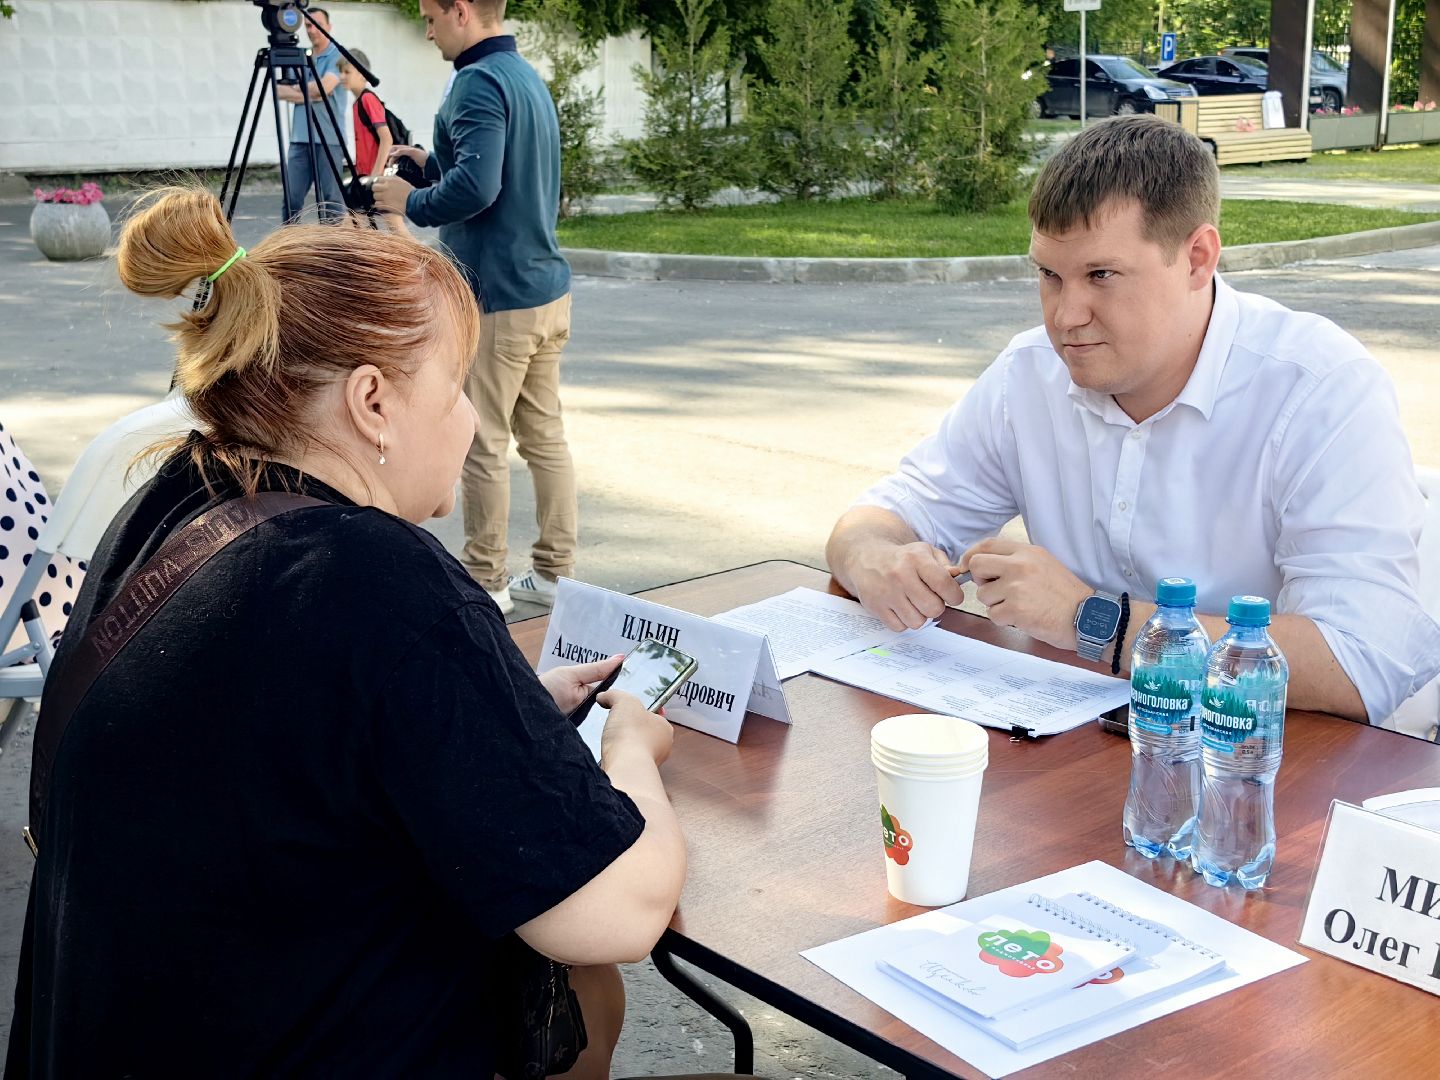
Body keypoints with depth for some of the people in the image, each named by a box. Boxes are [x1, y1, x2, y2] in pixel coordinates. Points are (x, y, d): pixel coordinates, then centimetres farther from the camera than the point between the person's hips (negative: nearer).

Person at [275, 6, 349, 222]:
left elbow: (324, 88, -14)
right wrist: (310, 93, -7)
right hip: (300, 138, 6)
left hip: (328, 139, -5)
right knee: (291, 199, 2)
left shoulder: (338, 55, -1)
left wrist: (295, 89, 2)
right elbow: (281, 90, 8)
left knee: (330, 201, -3)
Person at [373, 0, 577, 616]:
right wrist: (432, 163, 19)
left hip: (497, 295, -9)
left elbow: (475, 187, -27)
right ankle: (555, 572, 19)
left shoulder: (478, 82, -15)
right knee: (545, 437, 13)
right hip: (548, 288, 9)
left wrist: (411, 202, -10)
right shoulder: (529, 77, 15)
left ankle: (485, 583, 8)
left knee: (483, 445, 0)